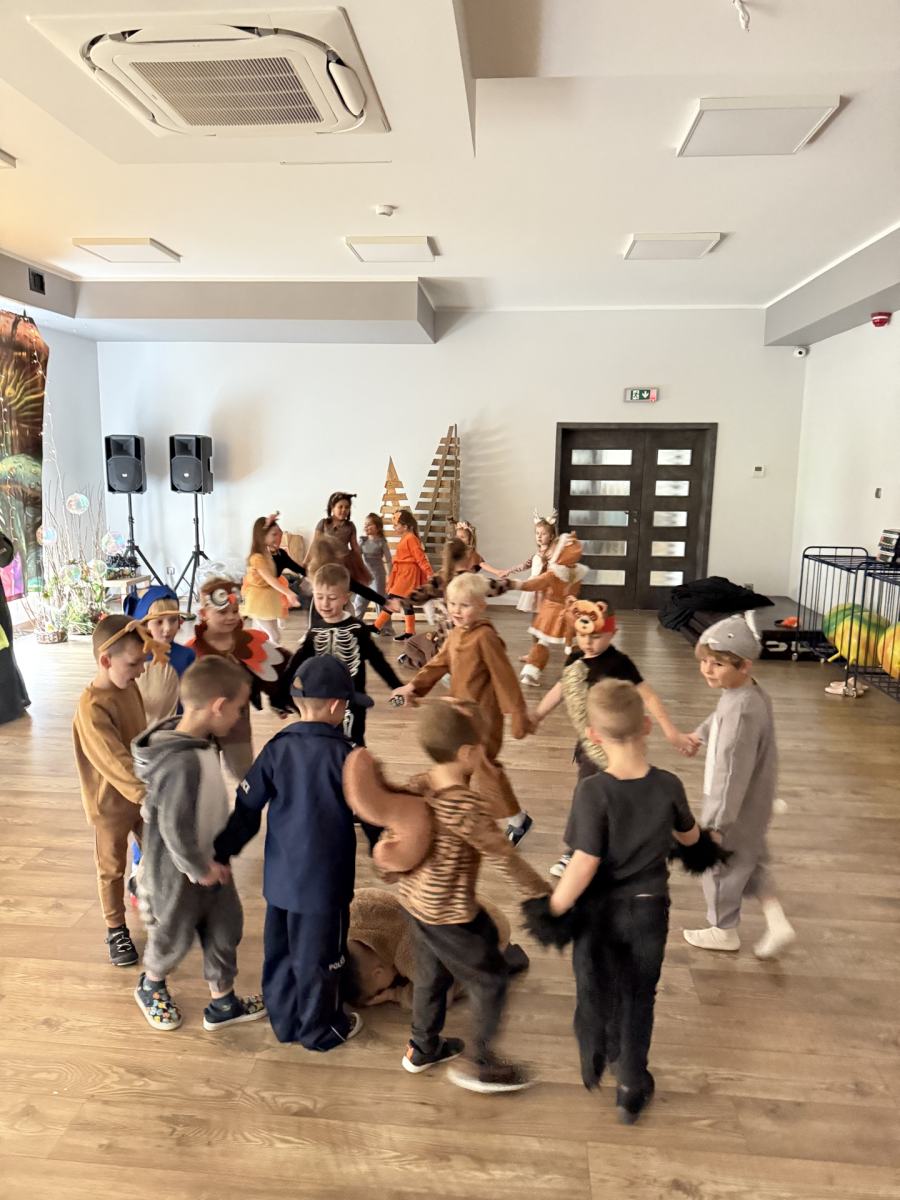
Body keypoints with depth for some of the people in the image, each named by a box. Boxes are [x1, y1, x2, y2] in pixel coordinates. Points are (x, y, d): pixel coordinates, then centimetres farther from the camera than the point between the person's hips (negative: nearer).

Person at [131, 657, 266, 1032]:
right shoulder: (183, 763, -37)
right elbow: (175, 830, -32)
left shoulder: (202, 742, -7)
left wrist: (213, 861, 10)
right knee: (174, 938, 19)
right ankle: (150, 987, 49)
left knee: (225, 929, 20)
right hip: (180, 874, -8)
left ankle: (222, 1002, 40)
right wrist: (200, 869, -16)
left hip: (209, 863, 8)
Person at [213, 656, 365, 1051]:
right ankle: (320, 1029, 31)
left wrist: (223, 852, 5)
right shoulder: (341, 755, -19)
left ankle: (284, 1020, 38)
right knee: (318, 957, 13)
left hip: (279, 877, 5)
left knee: (280, 951, 20)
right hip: (323, 880, -4)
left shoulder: (277, 748, -8)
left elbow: (247, 808, -5)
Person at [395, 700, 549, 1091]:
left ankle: (422, 1048, 49)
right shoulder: (466, 807, -31)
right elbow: (506, 858, -24)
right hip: (450, 912, -8)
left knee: (430, 974, 28)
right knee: (491, 979, 14)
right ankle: (481, 1066, 30)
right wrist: (545, 896, -13)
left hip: (415, 897, 8)